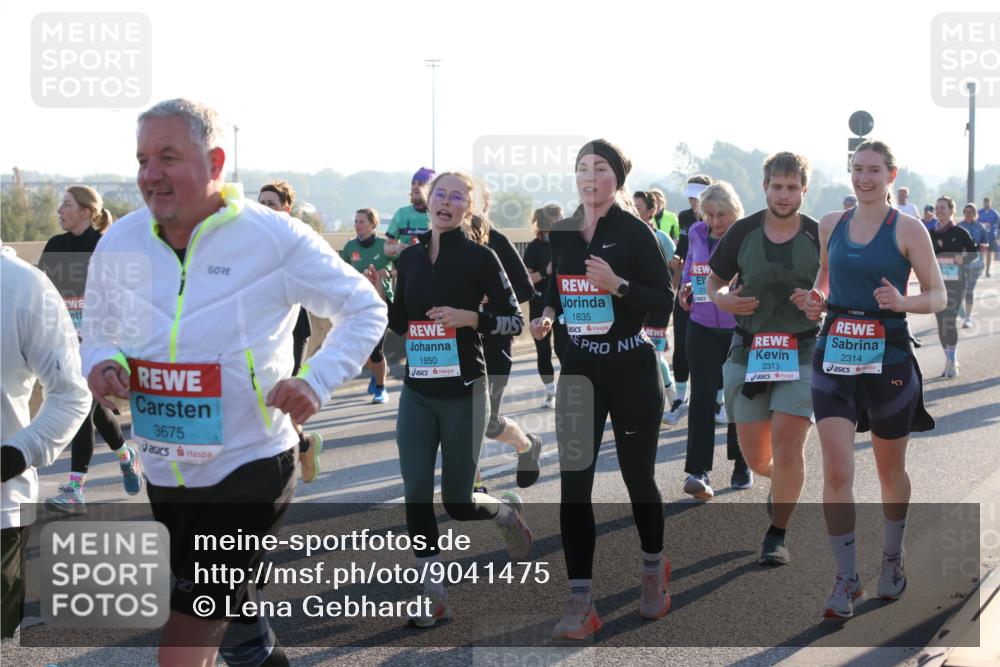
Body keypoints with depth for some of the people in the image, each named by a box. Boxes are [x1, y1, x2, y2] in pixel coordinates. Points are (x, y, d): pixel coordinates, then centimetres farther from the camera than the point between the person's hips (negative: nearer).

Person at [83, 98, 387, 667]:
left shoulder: (274, 237, -12)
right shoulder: (119, 244, 0)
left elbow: (366, 309, -3)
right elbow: (100, 334, 14)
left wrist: (317, 381, -18)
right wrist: (103, 363, -11)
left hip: (251, 469, -5)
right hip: (165, 475, 6)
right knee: (232, 621, 24)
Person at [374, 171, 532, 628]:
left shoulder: (480, 256, -7)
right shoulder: (410, 257, 7)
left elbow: (514, 321, -5)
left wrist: (469, 317, -20)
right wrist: (380, 298, -4)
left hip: (463, 392, -4)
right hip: (416, 392, 4)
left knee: (458, 502, 2)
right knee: (416, 495, -4)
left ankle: (506, 510, 36)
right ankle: (432, 595, 7)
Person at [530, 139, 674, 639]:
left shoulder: (634, 232, -9)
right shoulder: (562, 233, 5)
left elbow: (663, 302, -13)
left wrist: (617, 285, -27)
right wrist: (547, 315, 1)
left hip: (631, 370, -4)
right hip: (579, 369, 4)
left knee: (637, 477, 10)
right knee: (574, 482, -5)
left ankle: (653, 569, 37)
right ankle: (580, 604, -2)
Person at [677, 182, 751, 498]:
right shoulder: (696, 234, 3)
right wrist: (685, 288, 2)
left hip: (740, 329, -2)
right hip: (703, 327, 2)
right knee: (702, 395, -9)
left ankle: (742, 465, 28)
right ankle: (698, 471, -12)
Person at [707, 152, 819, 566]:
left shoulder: (820, 236, -1)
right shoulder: (743, 232, 3)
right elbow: (715, 281, 13)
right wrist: (722, 299, -10)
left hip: (802, 353, -2)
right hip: (749, 352, 2)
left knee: (786, 444, -13)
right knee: (755, 457, 5)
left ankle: (777, 535, 4)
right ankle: (783, 481, 41)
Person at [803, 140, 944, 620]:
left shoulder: (907, 229, -4)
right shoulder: (830, 224, 7)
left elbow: (938, 296, -3)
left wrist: (902, 302, -23)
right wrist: (816, 303, 0)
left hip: (889, 357, -2)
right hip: (834, 355, 2)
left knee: (890, 469, 14)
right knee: (836, 472, -8)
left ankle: (892, 560, 36)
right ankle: (846, 579, 3)